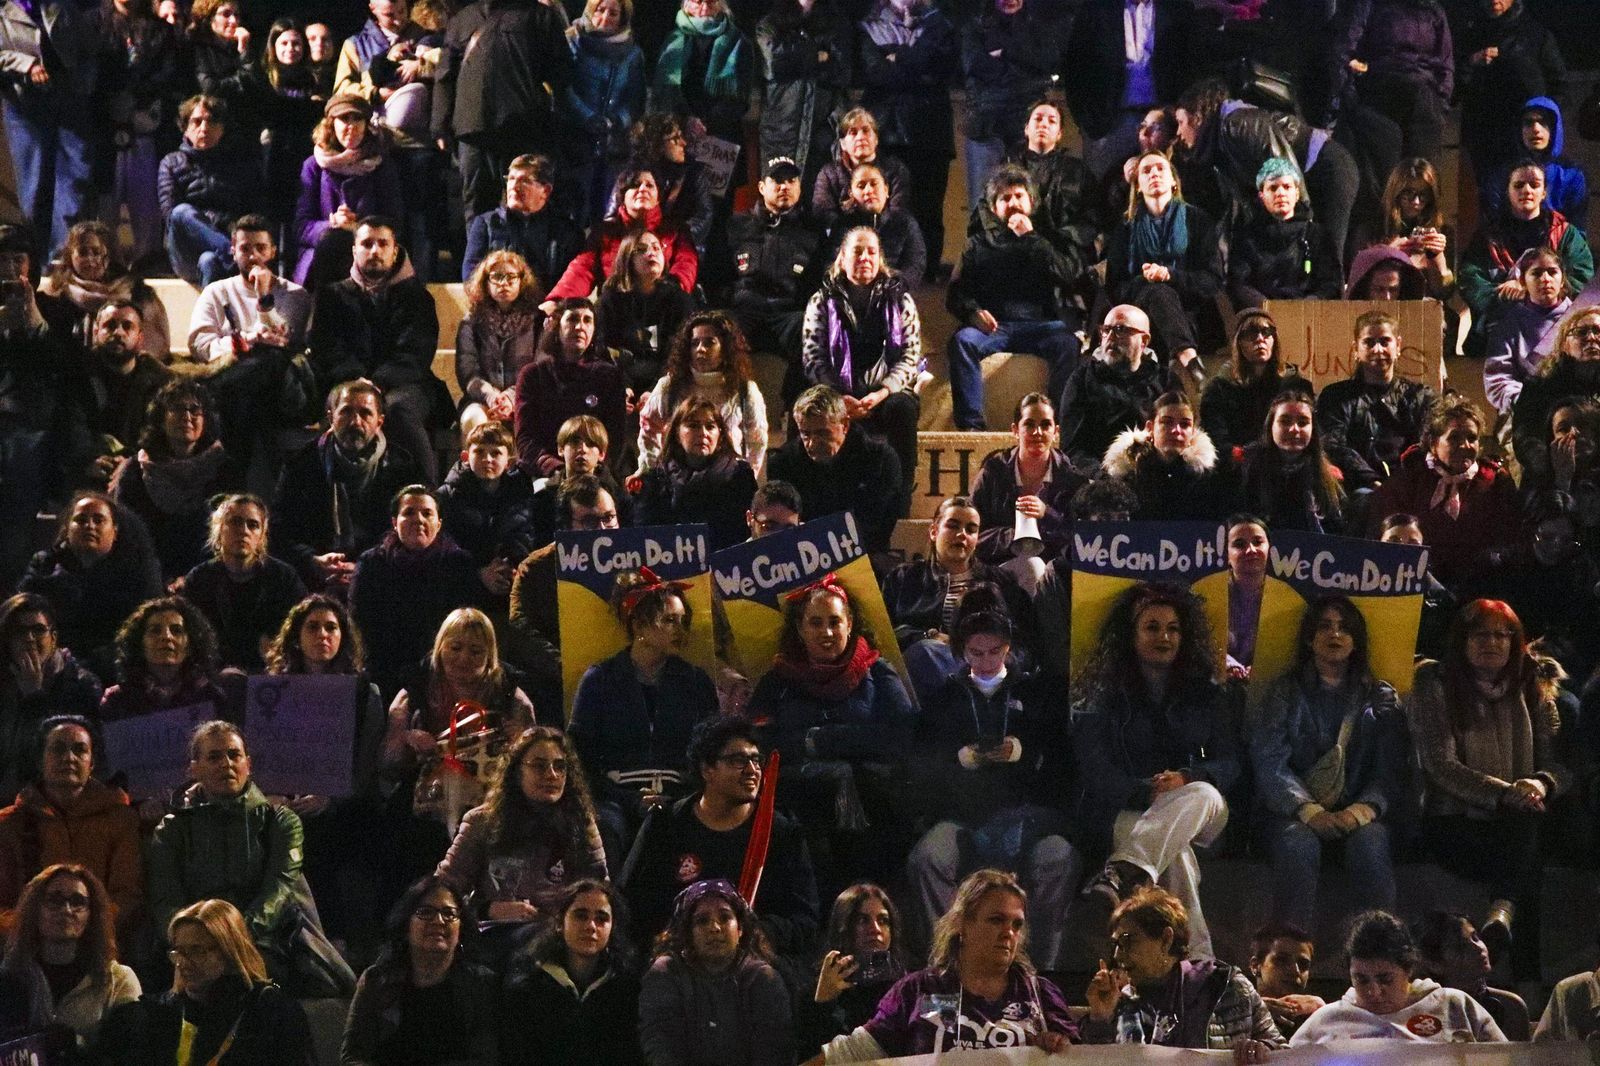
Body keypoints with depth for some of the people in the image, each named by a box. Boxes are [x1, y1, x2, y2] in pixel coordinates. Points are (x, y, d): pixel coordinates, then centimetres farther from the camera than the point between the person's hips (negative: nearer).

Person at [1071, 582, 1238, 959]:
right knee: (1175, 855, -38)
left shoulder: (1205, 693, 15)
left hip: (1199, 813, 2)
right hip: (1122, 813, -2)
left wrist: (1186, 779, -17)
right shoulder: (1103, 695, 7)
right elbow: (1095, 772, -4)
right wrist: (1147, 790, -21)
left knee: (1202, 794, -38)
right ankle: (1195, 954, -46)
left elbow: (1229, 763, 6)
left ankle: (1120, 875, -61)